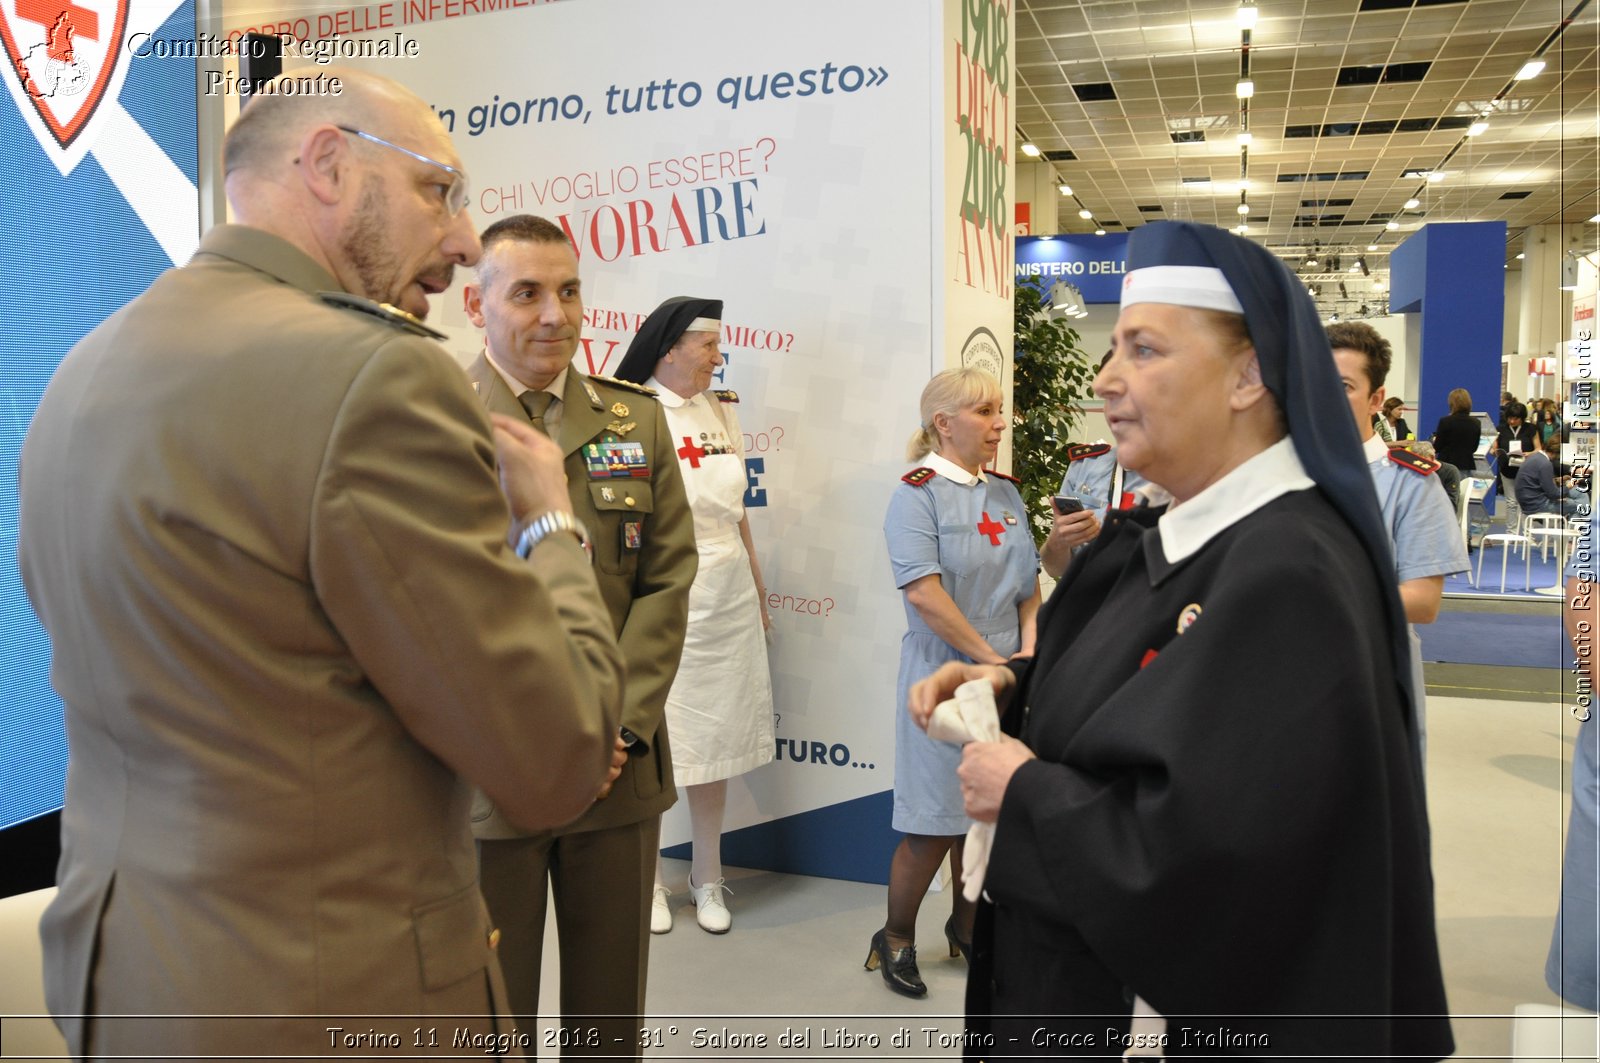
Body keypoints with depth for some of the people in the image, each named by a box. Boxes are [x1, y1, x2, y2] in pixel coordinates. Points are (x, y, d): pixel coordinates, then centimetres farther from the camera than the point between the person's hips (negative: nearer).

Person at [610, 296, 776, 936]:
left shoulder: (722, 412, 10)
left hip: (727, 594, 5)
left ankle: (708, 877, 25)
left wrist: (758, 593, 18)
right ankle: (648, 878, 22)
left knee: (716, 736, 11)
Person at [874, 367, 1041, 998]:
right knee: (936, 823, 0)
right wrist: (989, 658, -17)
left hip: (1007, 678, 6)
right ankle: (896, 937, 21)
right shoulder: (918, 491, -11)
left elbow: (1028, 579, 12)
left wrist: (1029, 646, -4)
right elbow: (923, 592, -20)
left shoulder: (1005, 491, 10)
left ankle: (966, 922, 35)